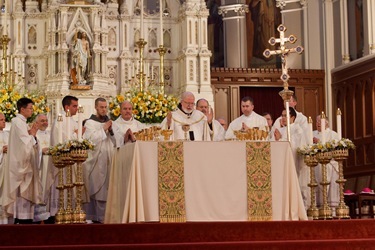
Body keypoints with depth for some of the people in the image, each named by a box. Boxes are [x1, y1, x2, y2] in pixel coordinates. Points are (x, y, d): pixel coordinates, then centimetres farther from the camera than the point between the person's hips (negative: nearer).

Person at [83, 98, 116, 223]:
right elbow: (91, 139, -14)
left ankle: (107, 215, 5)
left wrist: (111, 131, -5)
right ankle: (100, 216, -5)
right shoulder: (90, 123, 0)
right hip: (95, 162, -5)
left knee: (107, 189, 2)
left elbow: (115, 142, 12)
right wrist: (104, 129, -12)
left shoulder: (109, 123, 16)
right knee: (97, 190, -7)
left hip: (108, 161, 5)